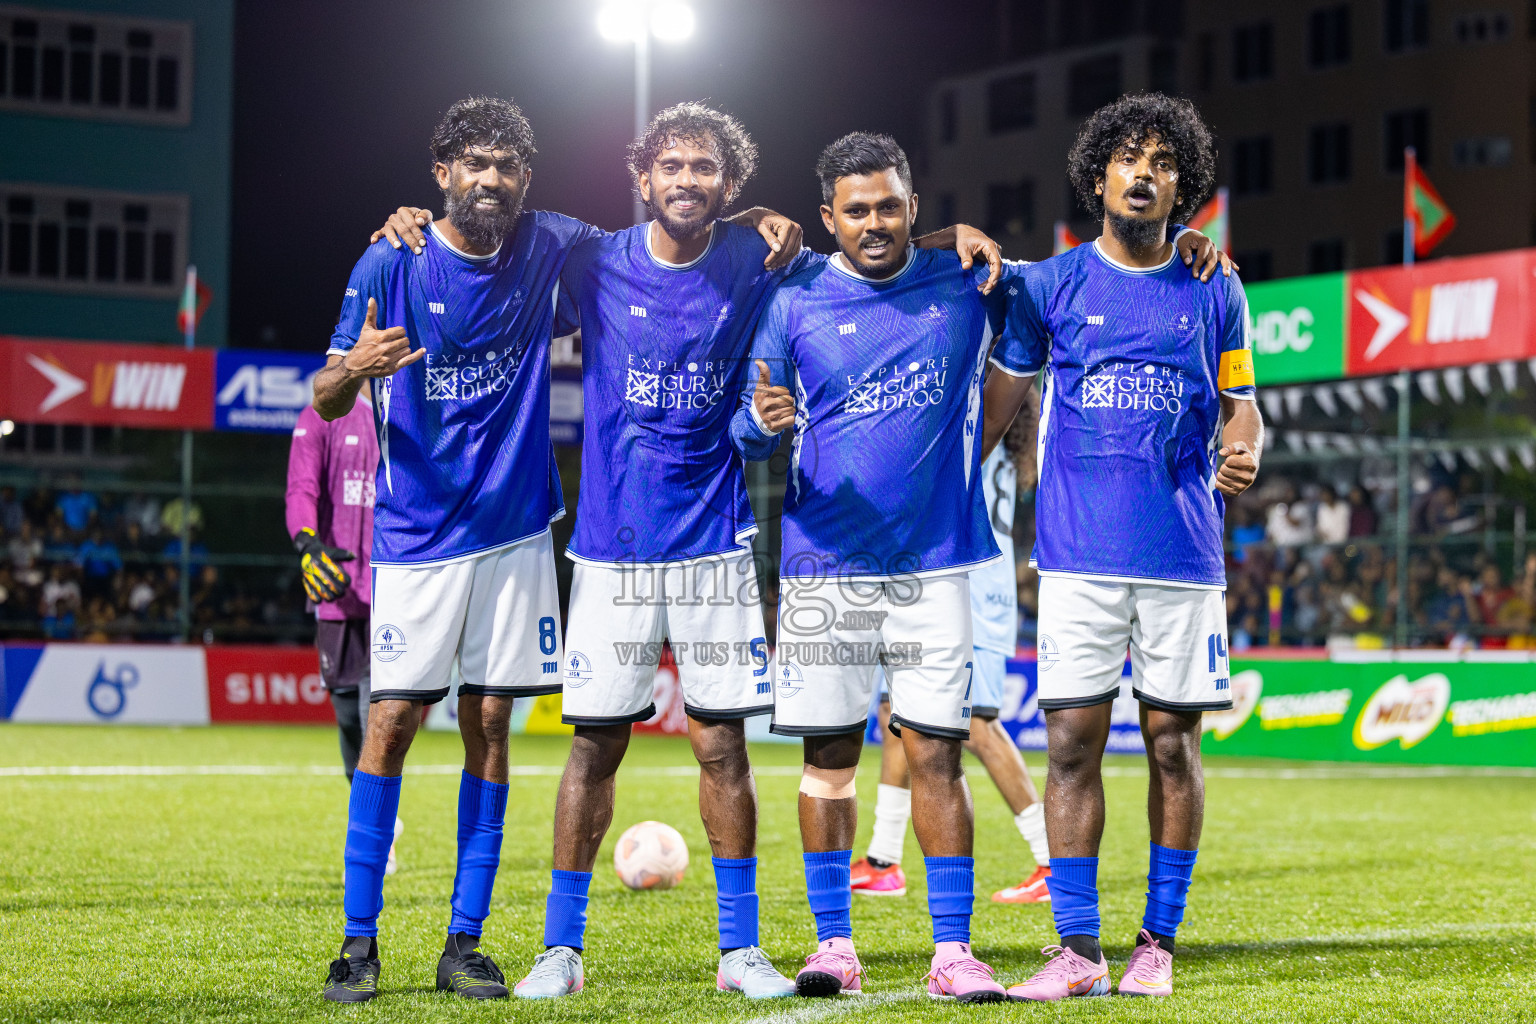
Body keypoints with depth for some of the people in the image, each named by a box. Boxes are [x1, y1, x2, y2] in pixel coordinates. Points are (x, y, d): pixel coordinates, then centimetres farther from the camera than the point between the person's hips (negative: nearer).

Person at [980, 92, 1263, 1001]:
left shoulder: (1215, 294, 8)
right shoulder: (1049, 286, 6)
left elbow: (1239, 407, 13)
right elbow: (998, 406, 11)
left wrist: (1243, 456, -10)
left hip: (1184, 550, 1)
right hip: (1079, 552, 0)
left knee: (1174, 741, 3)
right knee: (1073, 741, -3)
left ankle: (1159, 942, 12)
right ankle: (1078, 951, 2)